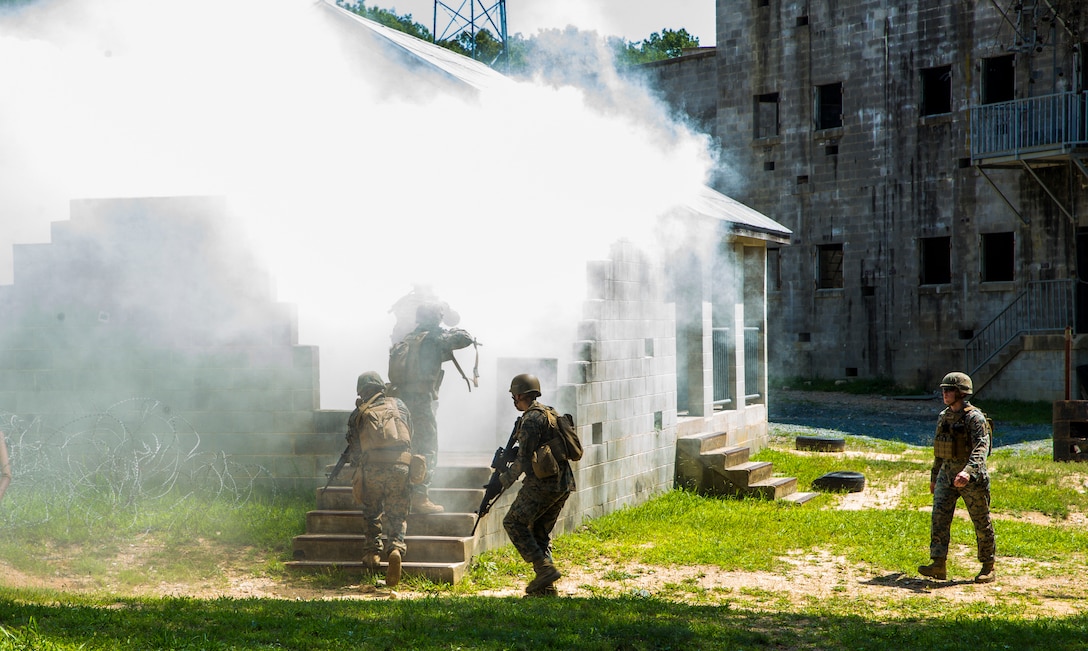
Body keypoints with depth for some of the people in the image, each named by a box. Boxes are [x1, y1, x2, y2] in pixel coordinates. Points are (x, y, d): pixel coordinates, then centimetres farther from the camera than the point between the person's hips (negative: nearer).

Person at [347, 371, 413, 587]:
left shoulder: (358, 414, 16)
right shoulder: (398, 405, 20)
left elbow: (355, 447, 16)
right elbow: (410, 435, 27)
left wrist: (358, 466, 29)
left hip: (372, 467, -1)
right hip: (400, 466, 1)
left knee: (371, 512, 21)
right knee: (397, 515, 8)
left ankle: (372, 551, 11)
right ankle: (396, 548, -16)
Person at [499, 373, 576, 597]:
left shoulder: (531, 419, -11)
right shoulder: (550, 413, 18)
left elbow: (525, 459, -13)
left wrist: (505, 479, 0)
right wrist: (508, 456, 21)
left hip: (543, 482, -9)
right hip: (563, 483, 9)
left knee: (513, 522, -2)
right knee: (540, 532, 14)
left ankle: (545, 568, -10)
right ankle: (545, 587, 12)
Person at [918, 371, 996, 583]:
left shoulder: (974, 417, -14)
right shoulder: (943, 417, 10)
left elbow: (981, 447, -27)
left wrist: (968, 471, -41)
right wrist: (934, 476, 24)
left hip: (972, 478, -6)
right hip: (947, 474, 7)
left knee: (982, 522, 5)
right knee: (939, 517, -7)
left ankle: (988, 568, 17)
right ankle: (938, 564, -8)